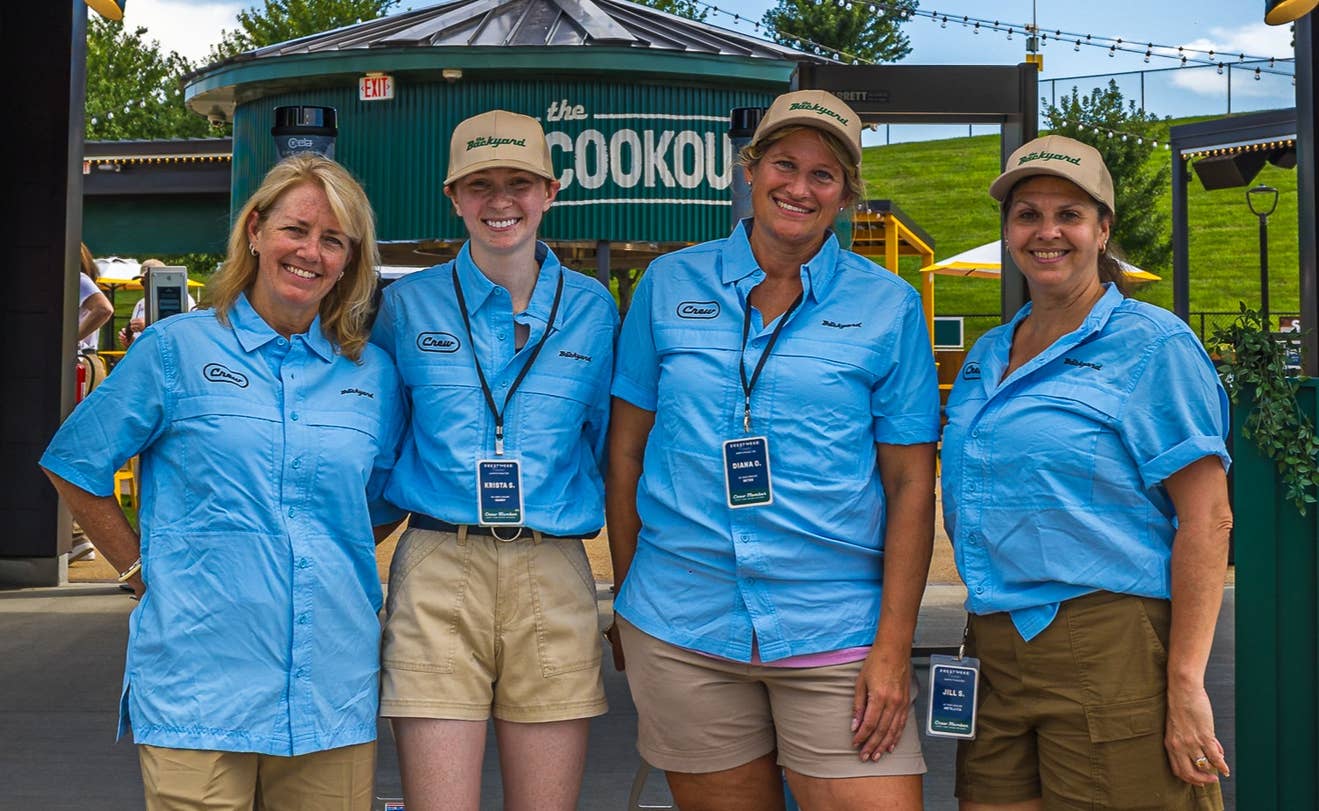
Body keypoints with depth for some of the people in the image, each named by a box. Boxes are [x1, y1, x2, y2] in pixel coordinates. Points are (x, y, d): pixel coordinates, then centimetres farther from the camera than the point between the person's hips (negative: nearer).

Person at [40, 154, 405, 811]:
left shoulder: (373, 373, 10)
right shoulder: (175, 348, 2)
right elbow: (74, 467, 7)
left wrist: (332, 562, 8)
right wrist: (143, 571, 3)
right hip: (199, 678, -2)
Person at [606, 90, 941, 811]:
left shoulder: (888, 306, 1)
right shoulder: (669, 285, 5)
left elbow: (911, 487, 0)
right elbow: (626, 449, 9)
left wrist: (894, 648, -7)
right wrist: (626, 598, 8)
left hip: (835, 631, -1)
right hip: (679, 627, 2)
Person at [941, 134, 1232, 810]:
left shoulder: (1151, 343, -5)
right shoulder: (987, 356, 15)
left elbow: (1206, 520, -10)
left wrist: (1185, 685, -16)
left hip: (1110, 647, -6)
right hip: (994, 649, 6)